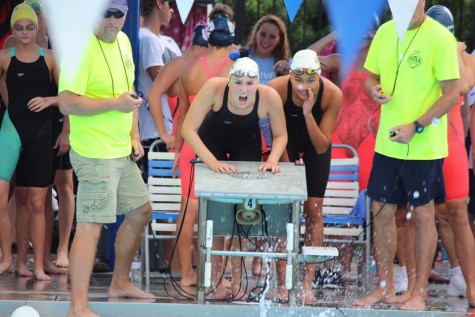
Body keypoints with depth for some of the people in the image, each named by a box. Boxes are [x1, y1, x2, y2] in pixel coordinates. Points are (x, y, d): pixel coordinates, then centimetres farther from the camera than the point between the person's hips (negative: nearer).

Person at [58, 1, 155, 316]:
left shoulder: (123, 41, 9)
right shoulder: (82, 48, -19)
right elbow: (67, 103, -24)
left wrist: (134, 135, 11)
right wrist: (115, 104, -22)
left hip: (122, 152, 9)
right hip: (95, 155, -9)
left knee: (141, 211, 21)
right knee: (91, 225, -12)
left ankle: (120, 283, 37)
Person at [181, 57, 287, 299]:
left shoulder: (269, 97, -33)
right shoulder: (214, 88, -38)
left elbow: (280, 135, -15)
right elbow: (188, 129, -35)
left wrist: (273, 159, -33)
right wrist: (212, 162, -43)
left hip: (247, 142, 1)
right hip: (212, 139, -1)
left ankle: (237, 275, 5)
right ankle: (214, 272, 5)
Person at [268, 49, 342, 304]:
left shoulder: (332, 94, -32)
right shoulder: (277, 88, -33)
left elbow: (322, 147, -27)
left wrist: (308, 114, -40)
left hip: (315, 146, 0)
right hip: (287, 142, 0)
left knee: (314, 209, -6)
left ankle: (307, 284, -2)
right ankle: (282, 285, -6)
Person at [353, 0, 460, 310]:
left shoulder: (440, 38, -13)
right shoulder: (385, 32, 4)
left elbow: (452, 95, -14)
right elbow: (371, 76, 15)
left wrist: (416, 127, -22)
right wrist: (375, 90, -9)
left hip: (424, 146, -5)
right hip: (387, 143, 5)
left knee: (423, 214, 5)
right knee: (382, 212, 9)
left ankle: (420, 292, 14)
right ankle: (385, 287, 22)